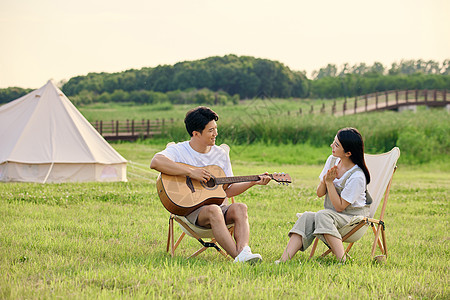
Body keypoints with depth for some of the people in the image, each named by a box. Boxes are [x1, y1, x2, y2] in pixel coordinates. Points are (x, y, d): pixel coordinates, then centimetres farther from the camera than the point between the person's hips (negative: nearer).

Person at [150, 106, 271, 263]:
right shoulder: (178, 150, -2)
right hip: (190, 209, -5)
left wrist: (253, 182, 5)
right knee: (213, 211, -38)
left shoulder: (221, 154, 14)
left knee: (239, 208, -28)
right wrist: (191, 172, -25)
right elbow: (155, 162, -25)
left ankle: (243, 251, -50)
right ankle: (238, 256, -48)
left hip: (218, 205, 5)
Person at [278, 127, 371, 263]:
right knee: (306, 217, -22)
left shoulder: (357, 177, -22)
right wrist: (325, 180, -15)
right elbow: (319, 193, 7)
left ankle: (342, 261, -39)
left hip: (354, 216, -7)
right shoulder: (332, 160, 1)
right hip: (331, 214, 7)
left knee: (322, 215, -34)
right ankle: (283, 260, -35)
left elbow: (340, 206, -20)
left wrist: (330, 182, -20)